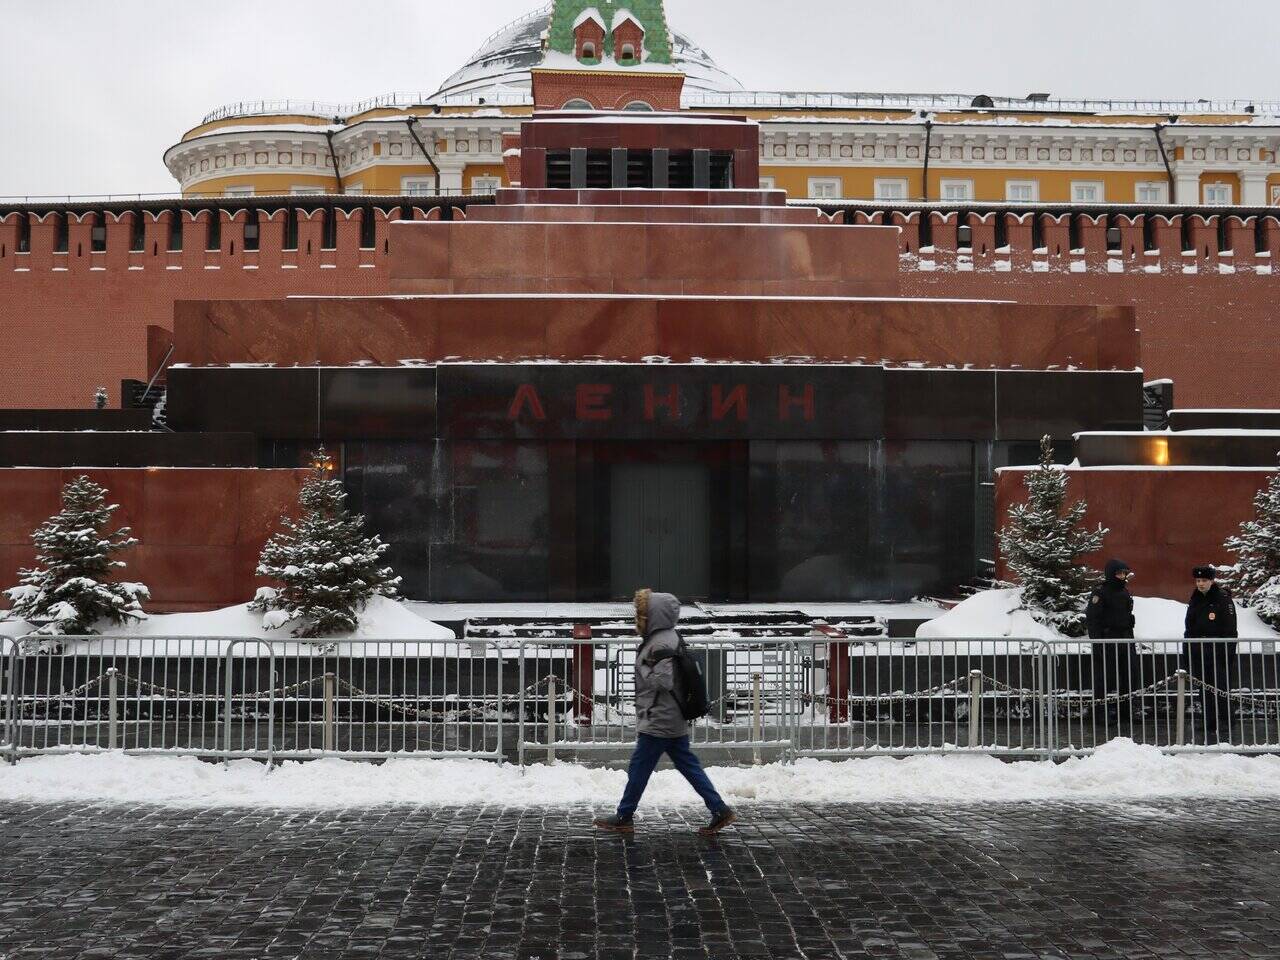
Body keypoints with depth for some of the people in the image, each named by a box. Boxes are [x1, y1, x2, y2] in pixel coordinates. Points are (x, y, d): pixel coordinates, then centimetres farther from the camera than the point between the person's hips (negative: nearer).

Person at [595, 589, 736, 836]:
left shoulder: (660, 645, -19)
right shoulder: (668, 638, 12)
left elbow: (662, 681, -25)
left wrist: (642, 667, -12)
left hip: (658, 721, -10)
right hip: (674, 720, 10)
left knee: (639, 767, 2)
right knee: (688, 765, 10)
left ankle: (624, 818, 12)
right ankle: (720, 810, 8)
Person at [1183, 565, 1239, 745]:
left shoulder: (1223, 599, -5)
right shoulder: (1195, 601, 14)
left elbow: (1230, 630, -9)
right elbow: (1189, 631, 17)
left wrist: (1228, 655, -15)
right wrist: (1186, 660, 14)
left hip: (1218, 656, -6)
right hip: (1199, 655, 6)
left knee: (1221, 693, -7)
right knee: (1205, 694, 6)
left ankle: (1227, 730, -1)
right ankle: (1210, 731, 12)